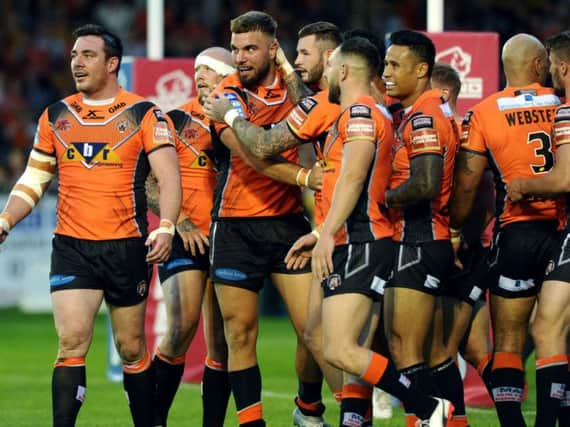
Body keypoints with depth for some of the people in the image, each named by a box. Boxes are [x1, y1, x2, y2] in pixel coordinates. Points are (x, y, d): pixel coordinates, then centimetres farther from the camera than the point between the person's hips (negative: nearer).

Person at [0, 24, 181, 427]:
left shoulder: (143, 114, -2)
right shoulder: (56, 117, 9)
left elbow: (169, 177, -8)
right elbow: (34, 181, 16)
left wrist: (166, 228, -23)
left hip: (127, 248, -2)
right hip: (72, 247, 2)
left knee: (132, 349, 6)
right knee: (72, 343, -11)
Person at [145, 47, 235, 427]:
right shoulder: (176, 120, 2)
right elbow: (148, 185, 0)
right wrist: (180, 222, -11)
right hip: (185, 239, -3)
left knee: (221, 344, 3)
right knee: (181, 327, -16)